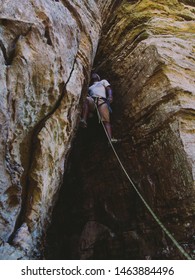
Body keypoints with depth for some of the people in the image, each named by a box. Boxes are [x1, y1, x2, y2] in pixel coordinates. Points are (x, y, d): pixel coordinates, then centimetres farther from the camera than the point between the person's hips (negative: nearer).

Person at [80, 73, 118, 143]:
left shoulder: (103, 81, 36)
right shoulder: (90, 87, 44)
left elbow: (109, 89, 18)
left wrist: (110, 96, -4)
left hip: (102, 100, -2)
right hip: (92, 100, 2)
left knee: (106, 120, -25)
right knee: (87, 99, -38)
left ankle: (110, 139, -44)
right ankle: (83, 120, -55)